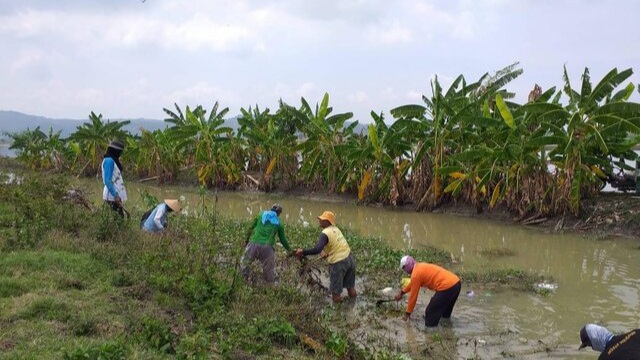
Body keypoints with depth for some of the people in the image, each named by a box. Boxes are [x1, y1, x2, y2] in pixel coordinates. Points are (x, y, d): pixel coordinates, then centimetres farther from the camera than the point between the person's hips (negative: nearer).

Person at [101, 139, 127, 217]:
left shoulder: (113, 160, 18)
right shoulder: (109, 161, -11)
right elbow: (107, 181, -17)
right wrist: (115, 195, -22)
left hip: (116, 195, 9)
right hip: (112, 196, -9)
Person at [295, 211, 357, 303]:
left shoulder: (325, 233, -15)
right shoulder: (336, 229, 8)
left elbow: (317, 249, -28)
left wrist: (302, 252, -23)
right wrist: (328, 254, 15)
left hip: (338, 263, -8)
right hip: (349, 258, 8)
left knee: (336, 292, 7)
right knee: (350, 287, 22)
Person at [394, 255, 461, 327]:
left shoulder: (416, 274, -7)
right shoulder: (421, 266, 19)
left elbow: (413, 295, -1)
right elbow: (412, 283, 37)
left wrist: (407, 313, 9)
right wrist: (402, 292, 46)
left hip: (447, 288, -9)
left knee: (431, 314, 4)